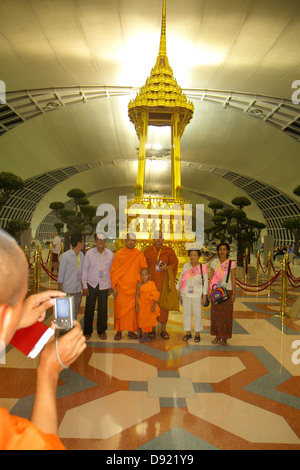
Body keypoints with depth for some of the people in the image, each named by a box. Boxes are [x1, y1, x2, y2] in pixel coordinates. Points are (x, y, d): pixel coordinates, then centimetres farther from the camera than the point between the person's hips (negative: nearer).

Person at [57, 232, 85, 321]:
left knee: (75, 314, 13)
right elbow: (61, 274, -8)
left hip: (78, 290, 6)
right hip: (68, 290, -6)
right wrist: (59, 290, -7)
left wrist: (83, 286, 14)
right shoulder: (65, 256, -13)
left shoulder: (81, 255, 6)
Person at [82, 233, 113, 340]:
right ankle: (87, 331, 22)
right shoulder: (89, 253, -4)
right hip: (91, 285, -1)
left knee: (103, 309, 7)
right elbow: (84, 269, 1)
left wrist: (110, 286, 8)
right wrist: (85, 286, -1)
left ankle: (102, 330, 25)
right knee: (89, 308, 6)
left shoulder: (110, 254, 0)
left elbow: (111, 270, 8)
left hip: (104, 285, 1)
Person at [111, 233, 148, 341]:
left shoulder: (139, 255, 4)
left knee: (133, 310, 5)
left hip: (134, 288, 1)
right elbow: (113, 271, 2)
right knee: (120, 309, 1)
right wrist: (114, 287, -3)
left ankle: (131, 331, 17)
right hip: (120, 288, -1)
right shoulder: (119, 254, 1)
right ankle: (119, 331, 14)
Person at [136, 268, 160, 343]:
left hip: (150, 305, 0)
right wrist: (136, 306, -4)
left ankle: (147, 335, 22)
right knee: (142, 320, 5)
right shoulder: (139, 285, -3)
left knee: (148, 320, 9)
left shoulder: (152, 284, -4)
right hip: (142, 305, 0)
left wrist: (154, 305, -8)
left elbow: (154, 296, -4)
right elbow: (137, 296, 0)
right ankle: (143, 336, 16)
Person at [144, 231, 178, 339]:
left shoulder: (168, 251, 5)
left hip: (164, 281, -1)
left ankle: (163, 329, 8)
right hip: (151, 280, 1)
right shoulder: (148, 250, 8)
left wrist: (167, 267, -10)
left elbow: (175, 262, 7)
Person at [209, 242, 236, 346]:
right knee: (216, 313, 6)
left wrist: (233, 294, -4)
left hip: (227, 291, -2)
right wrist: (209, 292, 4)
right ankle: (217, 336, 18)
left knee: (226, 314, 1)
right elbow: (211, 278, 8)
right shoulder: (214, 263, 5)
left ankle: (224, 338, 11)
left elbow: (233, 279, -1)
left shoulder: (231, 264, -1)